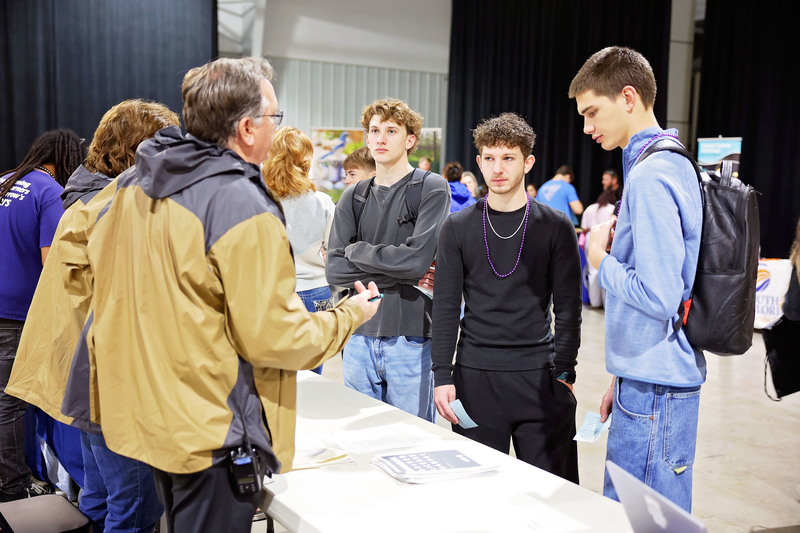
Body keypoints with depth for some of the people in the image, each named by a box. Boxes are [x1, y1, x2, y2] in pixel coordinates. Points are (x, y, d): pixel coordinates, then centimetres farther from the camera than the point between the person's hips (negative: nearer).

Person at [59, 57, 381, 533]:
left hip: (146, 414, 8)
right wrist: (350, 315, -6)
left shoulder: (133, 186, 3)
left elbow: (80, 265, 14)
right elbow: (272, 338, -22)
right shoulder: (243, 207, -23)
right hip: (211, 431, -8)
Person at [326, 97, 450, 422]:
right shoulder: (353, 198, 9)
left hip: (411, 338, -4)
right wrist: (398, 273, -11)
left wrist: (357, 250, -5)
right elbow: (334, 270, -2)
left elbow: (417, 258, -16)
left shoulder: (432, 188, -3)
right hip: (359, 338, 4)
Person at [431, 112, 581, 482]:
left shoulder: (556, 226, 2)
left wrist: (564, 372, -5)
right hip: (474, 378, 1)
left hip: (540, 378, 0)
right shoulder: (458, 228, 5)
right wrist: (442, 376, -3)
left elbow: (568, 308, 3)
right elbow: (446, 307, 4)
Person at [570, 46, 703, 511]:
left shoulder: (649, 178, -18)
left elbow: (657, 297, -26)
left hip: (654, 392, -10)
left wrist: (600, 259, -8)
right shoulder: (673, 164, 14)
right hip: (649, 378, 10)